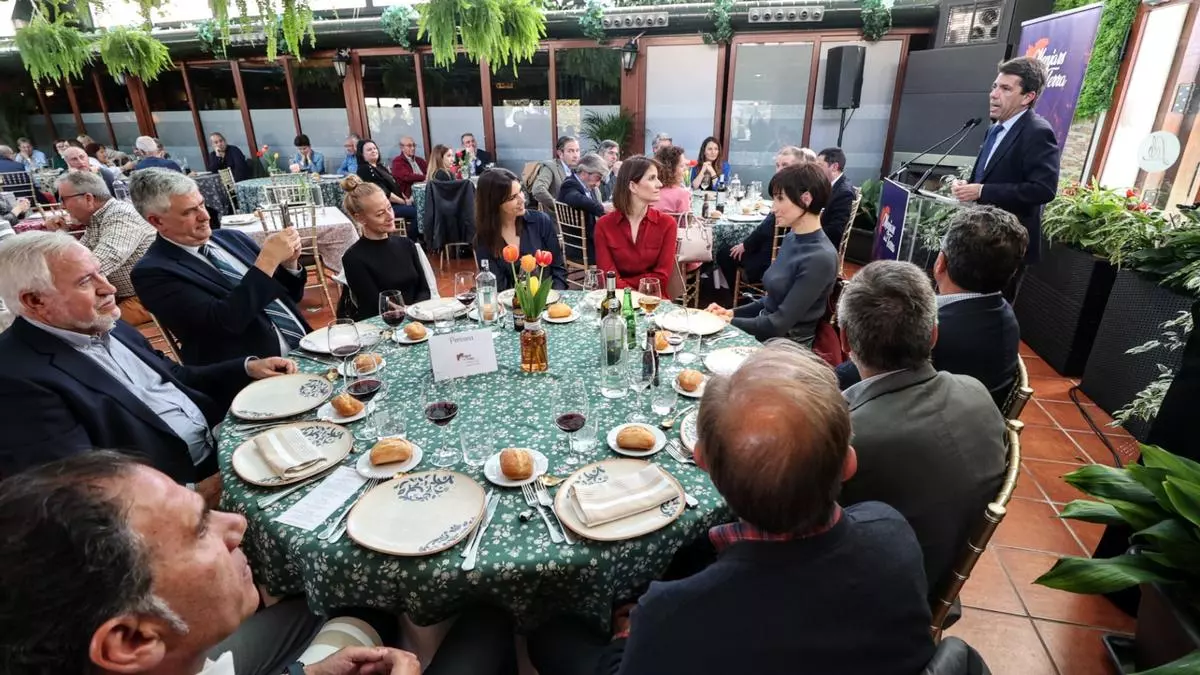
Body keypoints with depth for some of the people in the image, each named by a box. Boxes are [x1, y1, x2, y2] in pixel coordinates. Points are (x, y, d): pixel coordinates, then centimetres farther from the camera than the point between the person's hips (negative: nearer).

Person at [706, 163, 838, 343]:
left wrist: (729, 321, -12)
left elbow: (778, 324, -21)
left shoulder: (820, 258, -22)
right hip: (762, 331, 7)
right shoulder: (791, 238, 4)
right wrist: (732, 312, 1)